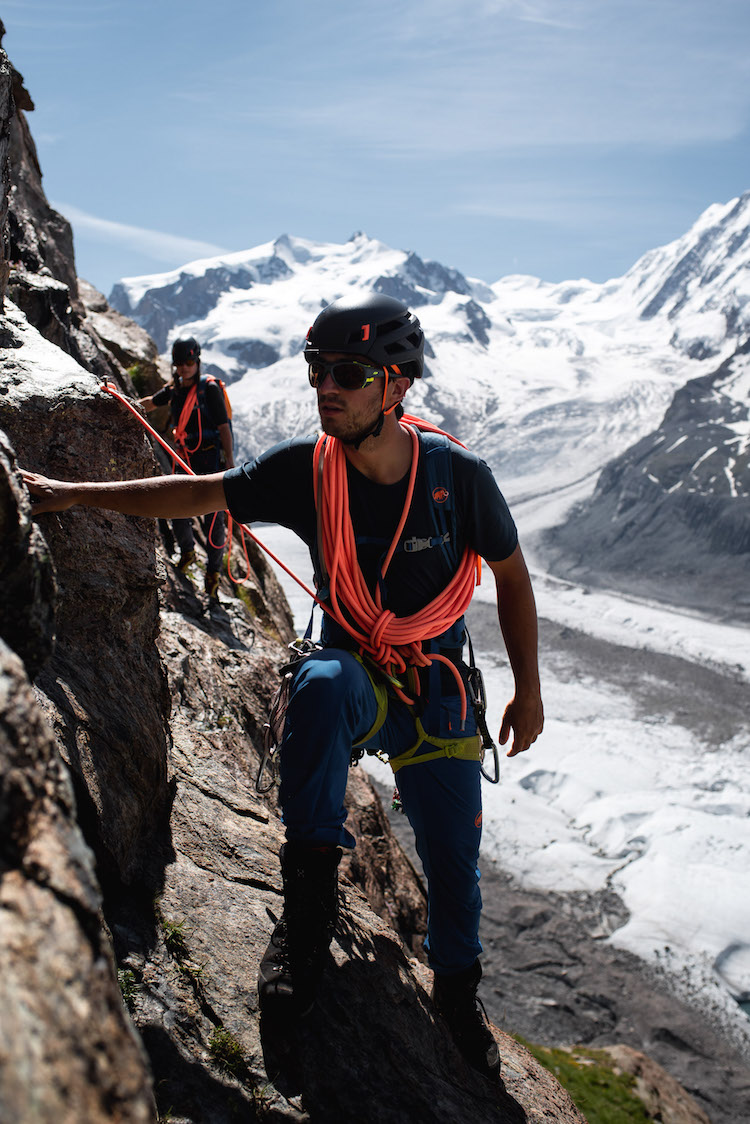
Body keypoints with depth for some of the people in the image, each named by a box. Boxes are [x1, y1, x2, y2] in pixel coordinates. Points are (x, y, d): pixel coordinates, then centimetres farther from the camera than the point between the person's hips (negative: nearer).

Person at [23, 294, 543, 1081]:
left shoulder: (457, 475, -17)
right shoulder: (305, 468, -15)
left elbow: (511, 575, -4)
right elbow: (200, 494, -6)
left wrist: (528, 690, -2)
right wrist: (77, 494, -10)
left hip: (438, 694, 1)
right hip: (353, 675, 0)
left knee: (454, 862, 6)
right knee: (320, 682, -38)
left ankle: (457, 989, 39)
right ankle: (309, 896, -22)